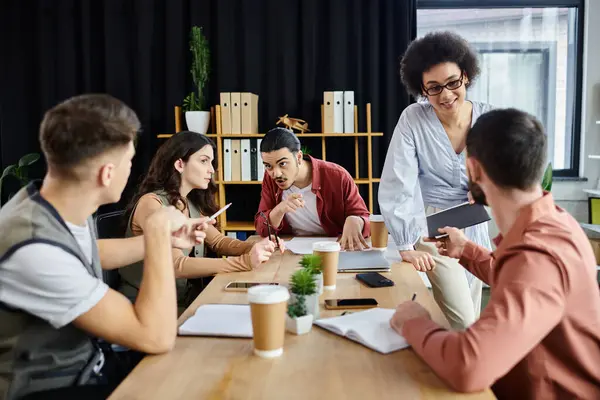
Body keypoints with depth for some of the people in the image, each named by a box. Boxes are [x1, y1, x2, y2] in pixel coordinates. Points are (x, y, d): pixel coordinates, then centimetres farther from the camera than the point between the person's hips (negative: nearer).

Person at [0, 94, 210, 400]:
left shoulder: (65, 205, -7)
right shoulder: (32, 249, -33)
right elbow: (156, 337, -31)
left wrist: (165, 240, 14)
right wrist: (159, 230, -24)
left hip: (90, 363, 7)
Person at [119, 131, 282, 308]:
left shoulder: (191, 203, 6)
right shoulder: (151, 203, -19)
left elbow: (218, 241, 6)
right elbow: (176, 265, -28)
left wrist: (255, 247, -15)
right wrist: (244, 262, -33)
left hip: (182, 298, 7)